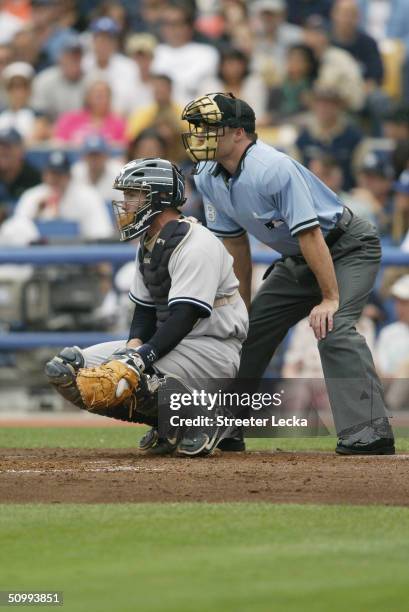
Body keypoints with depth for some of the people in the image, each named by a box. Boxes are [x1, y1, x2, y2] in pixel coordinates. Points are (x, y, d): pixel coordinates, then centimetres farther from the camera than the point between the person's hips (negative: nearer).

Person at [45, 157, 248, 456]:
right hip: (170, 343, 9)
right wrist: (134, 344, -7)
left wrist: (142, 357, -35)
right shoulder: (149, 246, 13)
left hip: (215, 349, -9)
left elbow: (184, 318, -26)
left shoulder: (196, 245, -18)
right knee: (66, 369, -3)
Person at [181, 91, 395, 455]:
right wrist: (243, 306, 11)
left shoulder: (274, 169, -30)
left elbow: (310, 234, -31)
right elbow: (236, 244, 8)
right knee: (250, 330, 8)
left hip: (349, 249, -9)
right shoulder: (209, 179, -4)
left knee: (332, 327, -29)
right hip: (296, 260, 9)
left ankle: (369, 435, -35)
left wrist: (330, 298, -31)